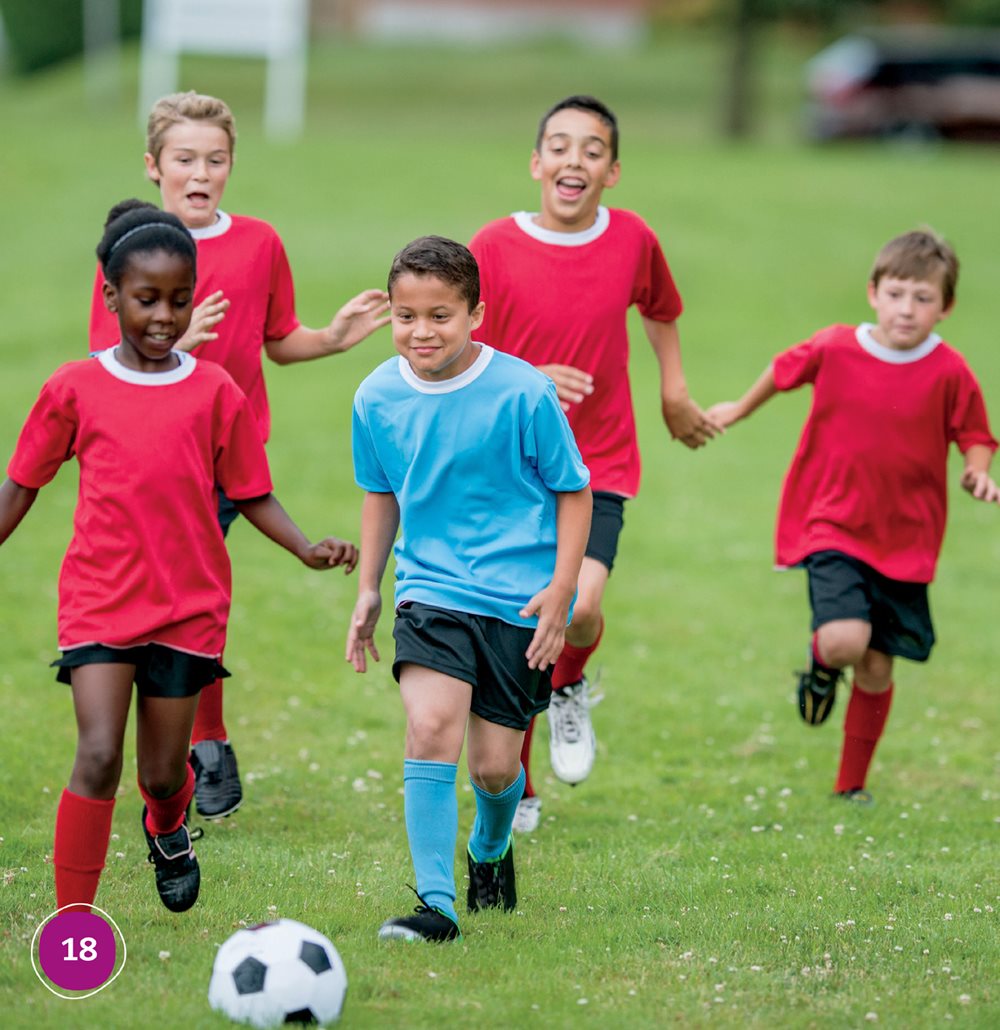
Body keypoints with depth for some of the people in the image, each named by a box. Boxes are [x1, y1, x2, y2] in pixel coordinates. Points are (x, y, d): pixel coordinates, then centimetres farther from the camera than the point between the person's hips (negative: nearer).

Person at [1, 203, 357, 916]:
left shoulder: (216, 393, 0)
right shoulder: (75, 389, 0)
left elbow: (252, 495, 5)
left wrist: (307, 549, -10)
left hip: (189, 607, 1)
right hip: (100, 602, -1)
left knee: (162, 772, 9)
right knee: (98, 757, -15)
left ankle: (168, 827, 46)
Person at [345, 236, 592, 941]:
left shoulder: (523, 394, -13)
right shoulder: (379, 397, -2)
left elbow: (574, 491, -2)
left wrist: (560, 592, -8)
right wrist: (368, 590, 14)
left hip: (518, 600, -1)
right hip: (431, 588, 2)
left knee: (494, 766, 5)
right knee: (431, 727, -22)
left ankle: (492, 851, 41)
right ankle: (436, 904, -18)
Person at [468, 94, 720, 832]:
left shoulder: (632, 239, -2)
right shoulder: (495, 247, -9)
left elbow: (661, 310, 20)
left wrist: (675, 395, 18)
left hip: (599, 466, 0)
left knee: (580, 609, -22)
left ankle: (570, 689, 14)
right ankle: (514, 790, 23)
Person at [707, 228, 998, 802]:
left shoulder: (949, 373, -10)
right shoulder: (834, 350, -8)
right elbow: (785, 371, 13)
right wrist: (742, 409, 30)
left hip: (905, 539, 1)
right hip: (833, 525, -1)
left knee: (876, 668, 7)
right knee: (844, 640, -23)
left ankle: (852, 785, 28)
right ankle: (821, 663, 16)